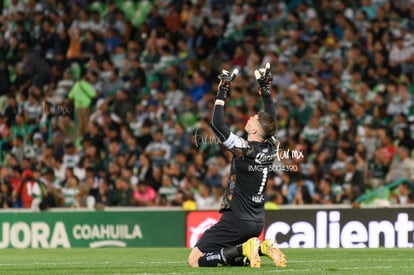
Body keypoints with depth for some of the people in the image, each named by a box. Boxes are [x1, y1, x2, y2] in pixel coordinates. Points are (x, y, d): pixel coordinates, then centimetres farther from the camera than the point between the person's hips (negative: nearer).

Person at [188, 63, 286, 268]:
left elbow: (217, 124, -17)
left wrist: (222, 92, -10)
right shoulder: (271, 148, 1)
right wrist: (265, 88, 21)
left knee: (195, 260, -6)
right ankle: (262, 248, 3)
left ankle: (244, 250, -17)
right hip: (257, 222, 8)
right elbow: (271, 120, 18)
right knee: (229, 255, 26)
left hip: (236, 219, -8)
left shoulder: (244, 150, -18)